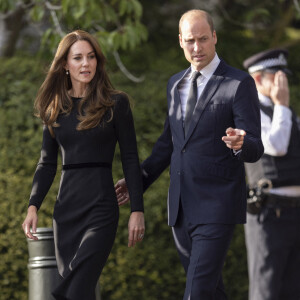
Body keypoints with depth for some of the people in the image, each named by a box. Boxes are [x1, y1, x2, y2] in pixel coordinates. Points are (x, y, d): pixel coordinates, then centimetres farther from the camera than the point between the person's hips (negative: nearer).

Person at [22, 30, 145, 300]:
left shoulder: (115, 103, 0)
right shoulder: (55, 108, 11)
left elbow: (130, 159, 0)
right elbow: (47, 163, 13)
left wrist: (137, 211, -5)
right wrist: (33, 206, 0)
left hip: (101, 207, -5)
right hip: (66, 208, 5)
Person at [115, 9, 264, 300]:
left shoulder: (239, 84, -8)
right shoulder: (176, 84, 13)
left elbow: (254, 150, -13)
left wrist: (240, 143, -36)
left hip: (217, 207, -7)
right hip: (181, 208, 7)